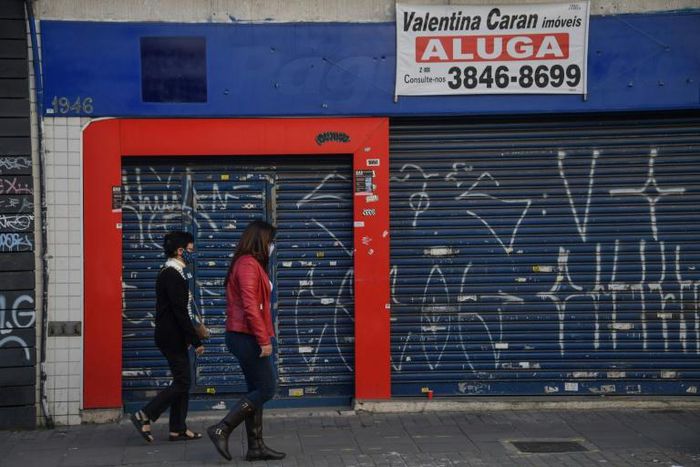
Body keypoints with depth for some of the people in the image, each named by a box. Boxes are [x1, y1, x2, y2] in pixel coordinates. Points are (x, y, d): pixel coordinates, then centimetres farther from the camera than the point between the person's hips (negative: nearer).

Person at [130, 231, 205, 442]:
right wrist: (196, 341, -19)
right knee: (182, 382, -6)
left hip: (172, 337, 10)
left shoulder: (169, 273, 14)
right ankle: (144, 416, -4)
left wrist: (191, 336, 22)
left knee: (182, 381, 12)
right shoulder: (173, 276, -18)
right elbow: (180, 312, -22)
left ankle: (178, 429, 16)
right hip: (172, 337, -10)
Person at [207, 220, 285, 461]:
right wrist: (264, 340, -21)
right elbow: (250, 307, -21)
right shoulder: (248, 264, -14)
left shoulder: (249, 264, 18)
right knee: (265, 389, -6)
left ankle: (256, 446, 14)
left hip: (243, 337, 10)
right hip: (248, 337, -10)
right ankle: (222, 430, -6)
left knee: (256, 390, 11)